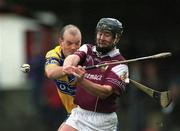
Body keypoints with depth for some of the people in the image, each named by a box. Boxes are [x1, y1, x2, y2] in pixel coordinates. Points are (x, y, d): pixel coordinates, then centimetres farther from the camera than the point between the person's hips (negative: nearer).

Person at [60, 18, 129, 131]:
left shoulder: (120, 65, -9)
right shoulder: (88, 49, 6)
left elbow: (104, 92, -22)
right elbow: (73, 57, -17)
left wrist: (81, 80, -40)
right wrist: (68, 66, -43)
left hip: (104, 121, -3)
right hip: (79, 113, 3)